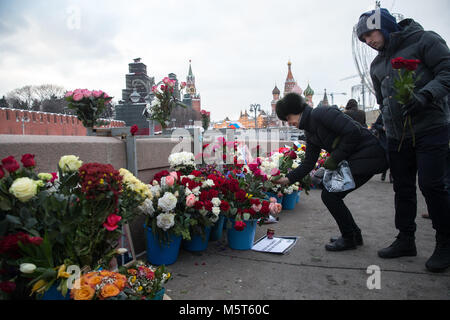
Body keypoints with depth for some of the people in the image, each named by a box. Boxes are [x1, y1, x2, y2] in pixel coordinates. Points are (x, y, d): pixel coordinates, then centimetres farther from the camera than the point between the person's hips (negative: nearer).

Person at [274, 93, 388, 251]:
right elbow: (308, 163, 14)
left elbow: (353, 132, -23)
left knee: (330, 195, -9)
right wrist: (288, 179, 6)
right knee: (331, 195, 10)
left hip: (368, 154, -9)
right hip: (352, 159, 9)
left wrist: (335, 158, -16)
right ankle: (354, 234, 25)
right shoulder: (311, 133, 13)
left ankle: (349, 238, 8)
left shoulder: (321, 113, -15)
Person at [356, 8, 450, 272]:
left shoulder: (424, 40, -1)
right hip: (397, 137, 6)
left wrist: (424, 95, -24)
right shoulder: (377, 65, 18)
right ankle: (406, 240, 20)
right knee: (403, 188, 9)